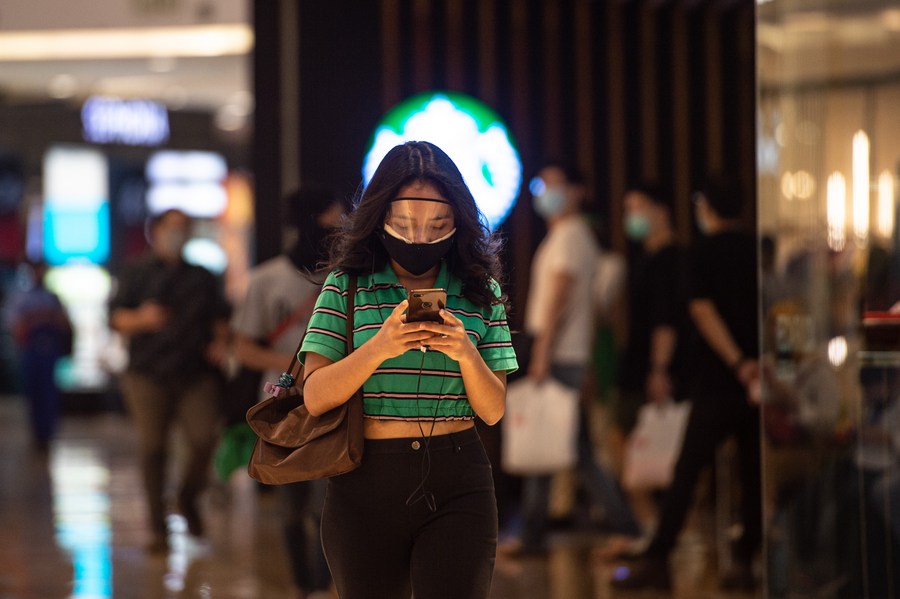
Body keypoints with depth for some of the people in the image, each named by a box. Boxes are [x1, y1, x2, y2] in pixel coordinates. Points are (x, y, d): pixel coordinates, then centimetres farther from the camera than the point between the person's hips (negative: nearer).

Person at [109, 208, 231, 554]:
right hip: (148, 374, -2)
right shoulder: (137, 273, 10)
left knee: (205, 441, -12)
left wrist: (220, 341, 1)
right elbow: (116, 317, 3)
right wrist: (142, 319, -17)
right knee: (152, 448, -4)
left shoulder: (202, 277, 19)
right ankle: (158, 528, 3)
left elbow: (220, 317, 22)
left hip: (195, 374, 2)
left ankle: (188, 497, 16)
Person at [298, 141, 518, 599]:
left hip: (458, 487, 0)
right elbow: (316, 398, -5)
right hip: (365, 481, 0)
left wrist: (466, 353, -14)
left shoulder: (480, 292, 8)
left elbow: (493, 411, 4)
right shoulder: (347, 286, 3)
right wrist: (379, 348, -20)